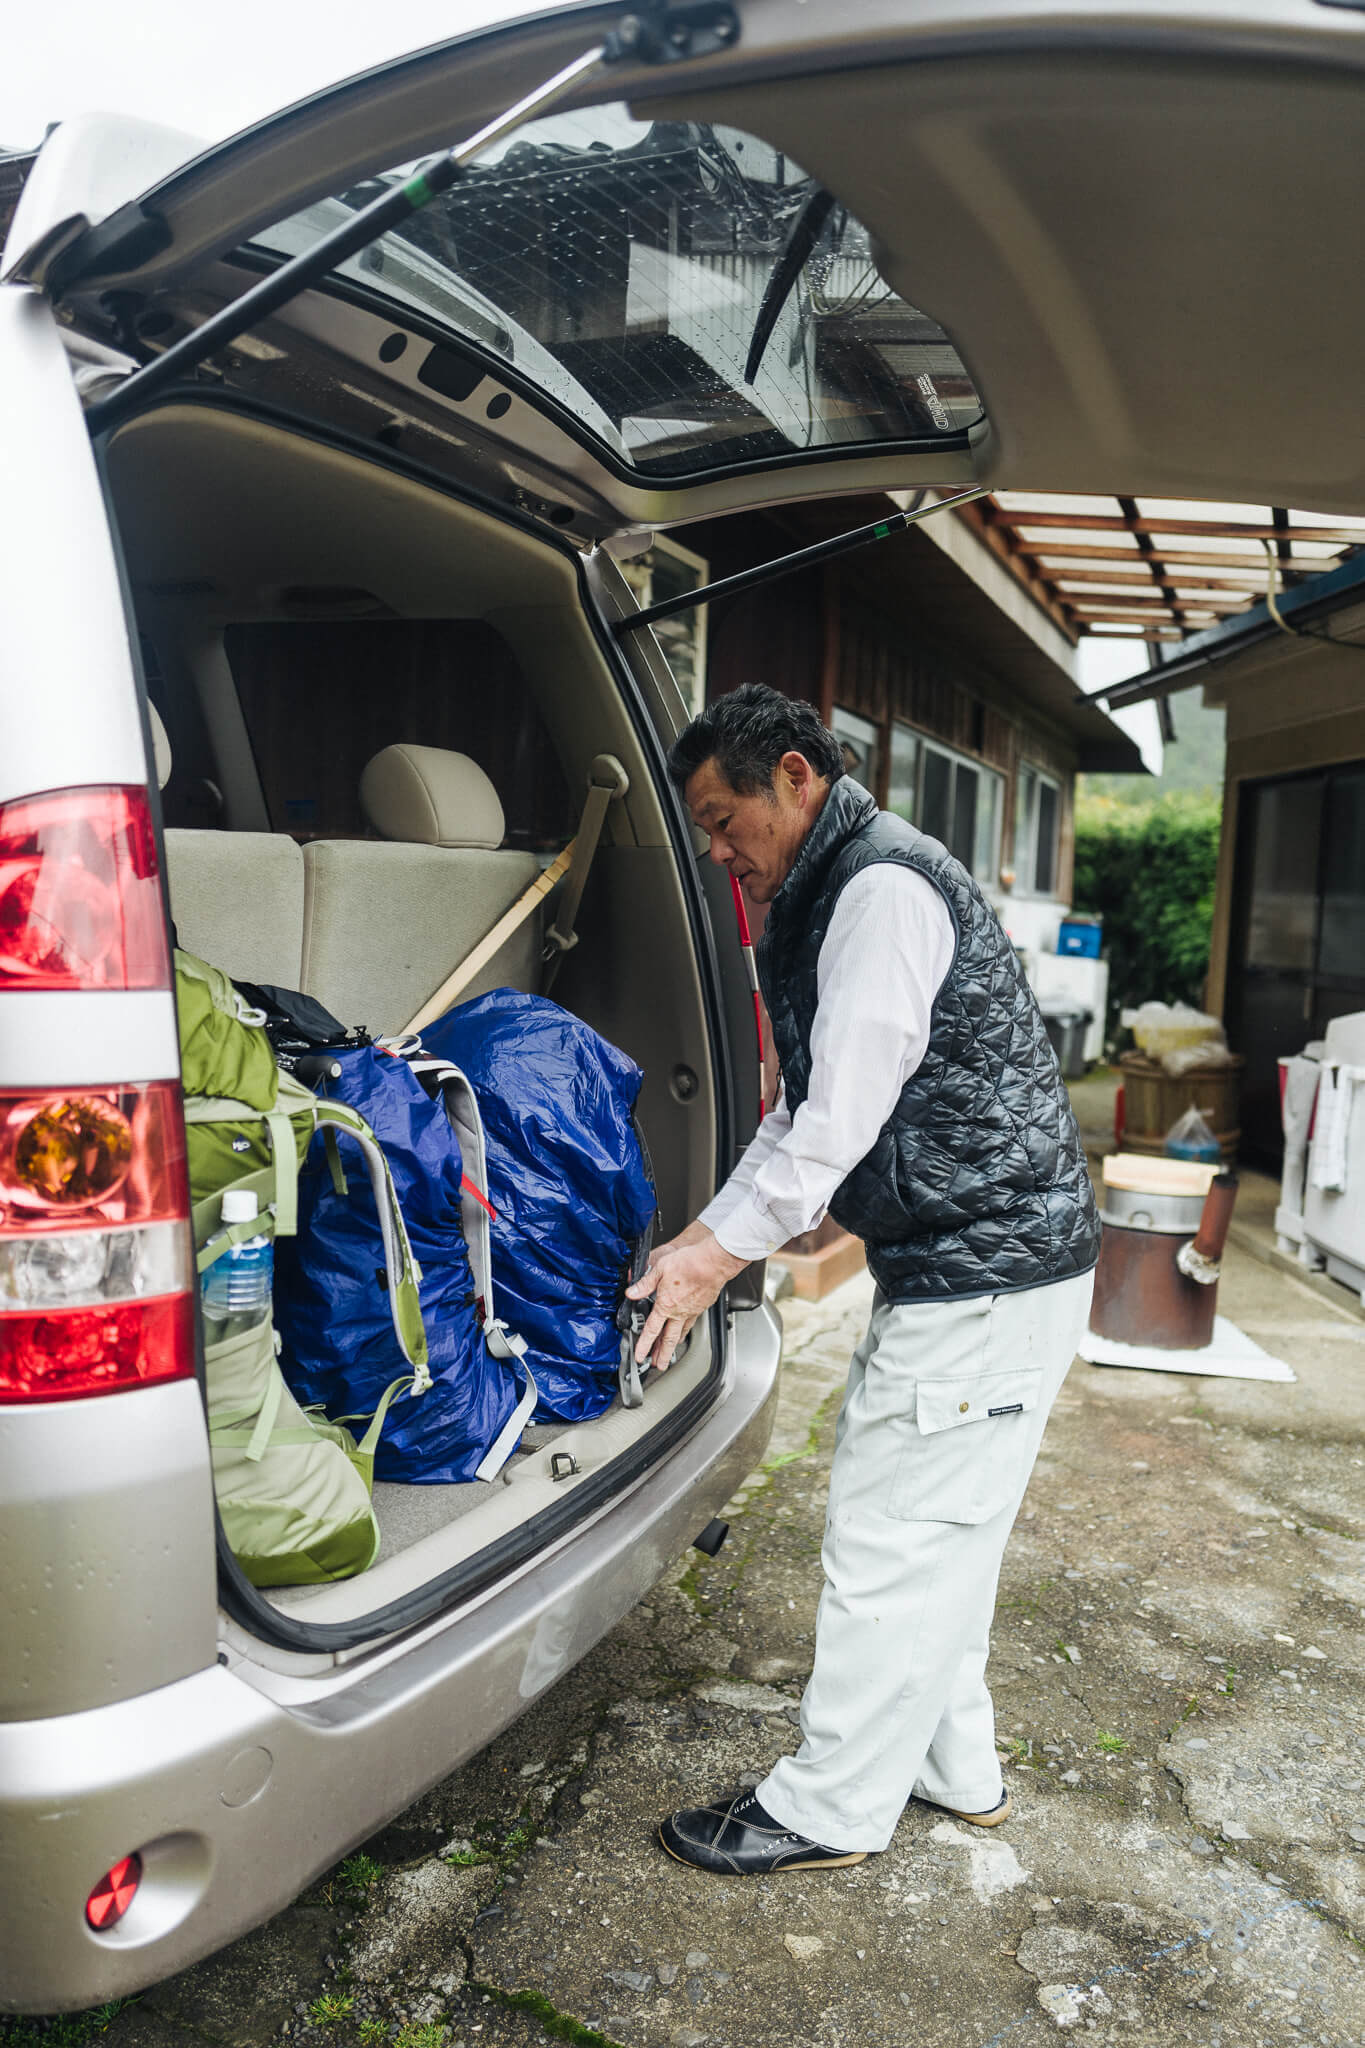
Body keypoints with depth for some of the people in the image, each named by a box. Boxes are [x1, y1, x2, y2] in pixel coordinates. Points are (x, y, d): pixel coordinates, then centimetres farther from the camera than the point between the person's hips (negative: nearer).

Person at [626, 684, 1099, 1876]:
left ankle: (828, 1810, 18)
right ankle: (955, 1765, 37)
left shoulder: (886, 887, -17)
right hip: (978, 1260, 10)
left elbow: (846, 1108, -22)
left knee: (890, 1544, 1)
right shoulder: (835, 896, 16)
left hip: (984, 1275, -10)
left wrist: (725, 1248, -14)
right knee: (937, 1532, 20)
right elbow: (807, 1108, 19)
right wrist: (712, 1230, 13)